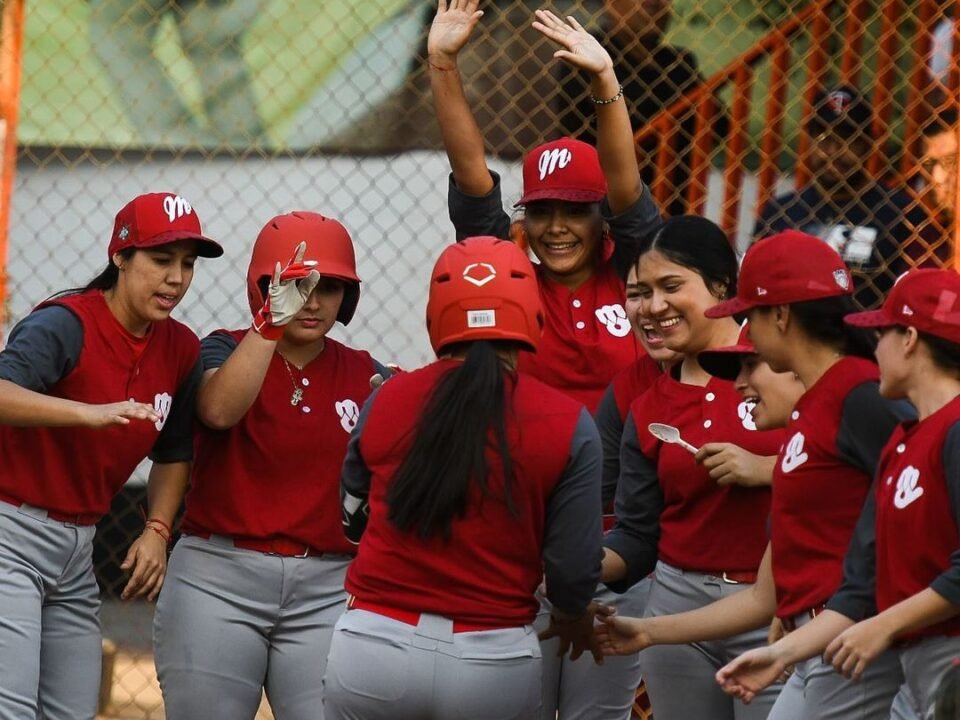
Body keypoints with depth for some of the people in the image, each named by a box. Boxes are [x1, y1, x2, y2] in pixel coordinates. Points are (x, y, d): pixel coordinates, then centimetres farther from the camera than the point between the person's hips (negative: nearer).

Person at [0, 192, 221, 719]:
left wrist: (157, 530, 3)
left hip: (78, 550, 8)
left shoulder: (181, 350, 5)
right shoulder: (68, 324, -16)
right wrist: (91, 412, -47)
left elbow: (173, 453, 19)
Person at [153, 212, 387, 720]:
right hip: (219, 580, -2)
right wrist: (272, 320, -28)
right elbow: (219, 410, -21)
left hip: (327, 591, 2)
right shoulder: (227, 351, 3)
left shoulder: (363, 375, 10)